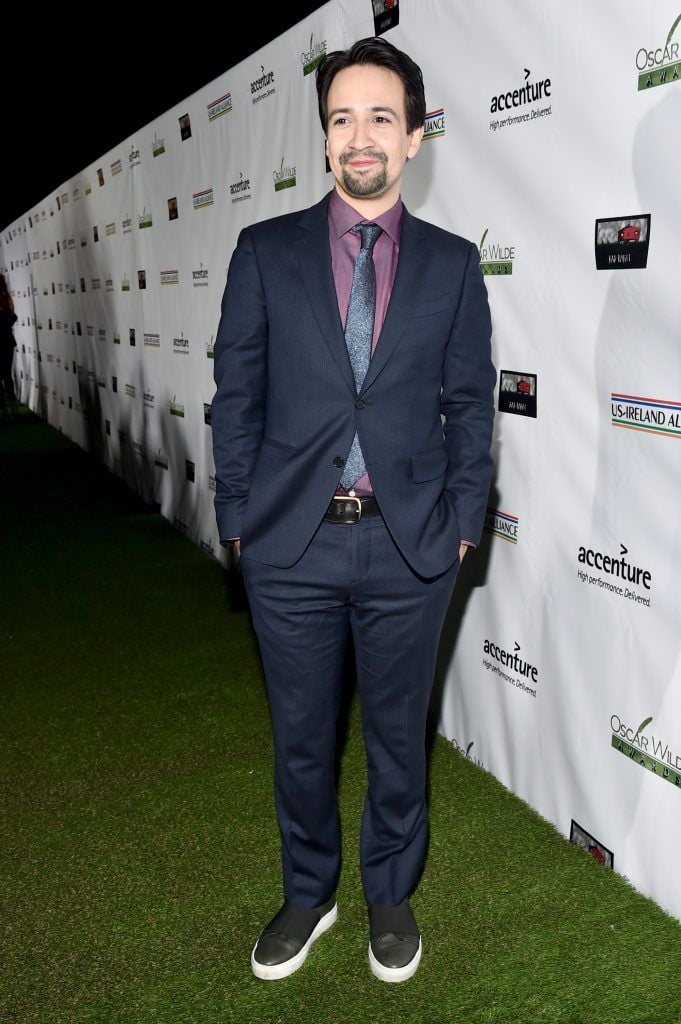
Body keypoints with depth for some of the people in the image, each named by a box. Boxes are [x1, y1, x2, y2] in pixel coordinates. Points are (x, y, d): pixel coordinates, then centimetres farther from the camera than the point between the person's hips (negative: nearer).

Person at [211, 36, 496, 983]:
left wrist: (461, 524, -1)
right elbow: (237, 395, 3)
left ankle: (391, 895, 38)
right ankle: (309, 894, 38)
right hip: (292, 544, 0)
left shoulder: (452, 263, 3)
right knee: (300, 736, 14)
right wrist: (239, 517, -1)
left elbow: (471, 403, 5)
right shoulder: (266, 252, 2)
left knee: (398, 732, 15)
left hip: (410, 548, 0)